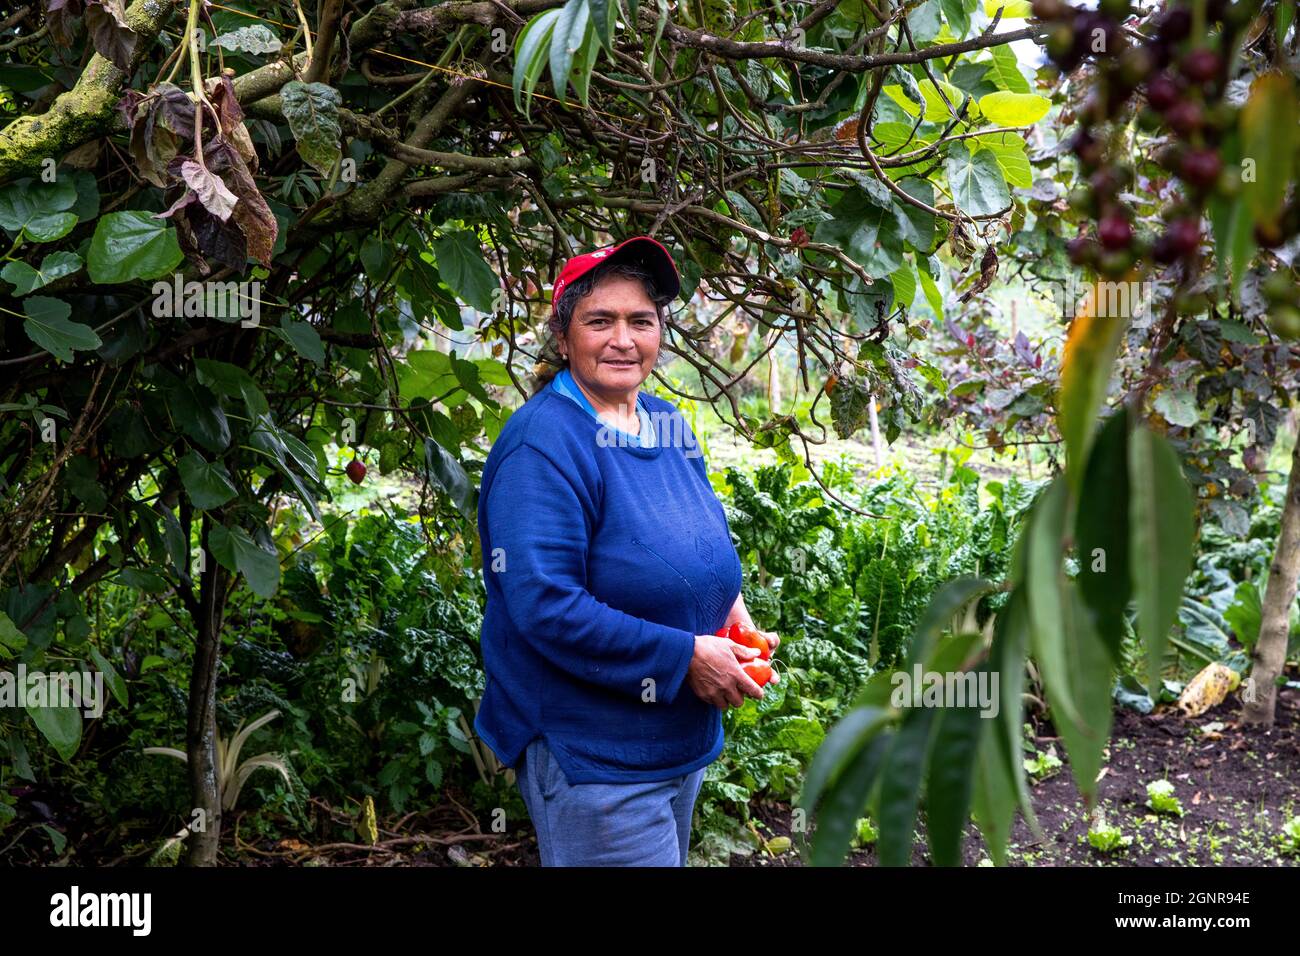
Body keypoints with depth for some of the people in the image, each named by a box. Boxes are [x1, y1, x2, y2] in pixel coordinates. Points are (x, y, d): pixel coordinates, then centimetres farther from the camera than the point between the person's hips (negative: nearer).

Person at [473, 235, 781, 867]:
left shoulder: (670, 425, 7)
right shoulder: (542, 445, -20)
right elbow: (545, 606, -28)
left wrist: (731, 614, 0)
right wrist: (685, 657, -24)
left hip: (683, 740, 9)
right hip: (589, 759, -8)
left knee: (667, 857, 23)